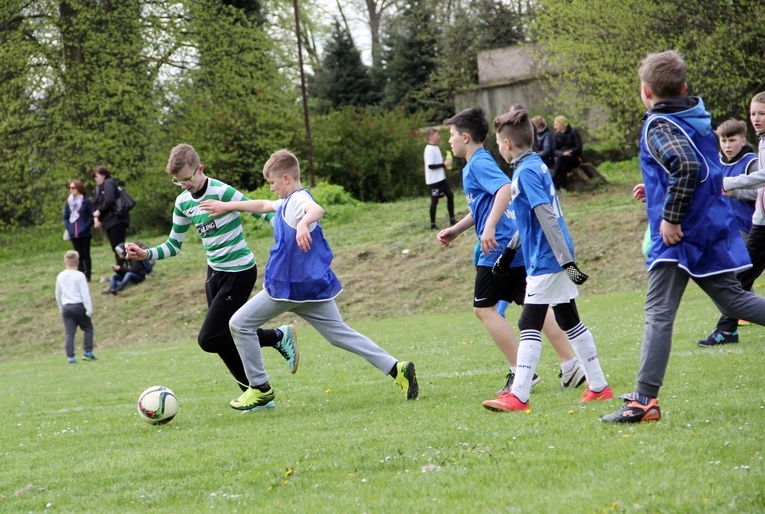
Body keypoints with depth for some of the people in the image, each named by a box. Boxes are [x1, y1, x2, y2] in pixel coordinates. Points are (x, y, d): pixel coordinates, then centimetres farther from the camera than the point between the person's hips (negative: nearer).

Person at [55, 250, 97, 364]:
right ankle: (88, 352, 4)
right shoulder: (80, 275, -7)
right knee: (88, 328, 13)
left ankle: (70, 357, -6)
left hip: (66, 307, 3)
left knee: (69, 333, 2)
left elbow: (58, 295, 16)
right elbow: (85, 293, -10)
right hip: (79, 306, -3)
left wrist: (61, 308, 27)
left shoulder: (60, 277, 7)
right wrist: (89, 309, -8)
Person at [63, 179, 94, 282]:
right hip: (73, 234, 4)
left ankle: (87, 276, 5)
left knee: (86, 254, 1)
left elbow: (92, 216, -7)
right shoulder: (69, 202, 8)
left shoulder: (86, 201, -7)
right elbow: (65, 217, 14)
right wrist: (68, 228, -1)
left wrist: (85, 227, -14)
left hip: (84, 234, -4)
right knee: (79, 255, 6)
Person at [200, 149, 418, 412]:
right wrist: (228, 206, 39)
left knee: (240, 324, 2)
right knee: (340, 334, 8)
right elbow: (263, 205, 35)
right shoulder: (288, 202, 17)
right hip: (313, 283, 10)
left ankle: (261, 388, 7)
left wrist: (303, 224, -58)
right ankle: (396, 369, -3)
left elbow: (317, 209, -38)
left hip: (291, 286, -10)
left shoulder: (298, 199, -14)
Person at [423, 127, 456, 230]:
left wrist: (445, 164, 3)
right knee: (435, 201, -3)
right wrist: (444, 164, -21)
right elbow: (430, 165, -25)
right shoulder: (429, 150, -18)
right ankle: (432, 225, 6)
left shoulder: (435, 148, 11)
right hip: (433, 180, -9)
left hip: (441, 178, 9)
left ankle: (452, 220, 18)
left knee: (450, 195, 10)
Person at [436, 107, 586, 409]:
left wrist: (489, 228, -36)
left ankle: (521, 372, -3)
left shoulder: (479, 164, -12)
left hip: (499, 248, -10)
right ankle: (570, 364, 5)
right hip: (516, 246, 10)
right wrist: (456, 230, 29)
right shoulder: (474, 166, 19)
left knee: (484, 308, -2)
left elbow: (505, 189, -30)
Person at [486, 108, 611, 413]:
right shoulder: (535, 165, 14)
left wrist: (566, 261, -26)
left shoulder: (526, 172, -16)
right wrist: (510, 251, 29)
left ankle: (519, 396, -9)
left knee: (529, 326, -8)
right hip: (556, 260, 10)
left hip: (545, 261, -10)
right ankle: (599, 387, 18)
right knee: (570, 322, 14)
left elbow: (547, 217, -23)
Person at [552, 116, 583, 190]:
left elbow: (579, 148, -9)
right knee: (562, 164, -34)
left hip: (575, 158, -3)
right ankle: (563, 186, -41)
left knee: (560, 158, -34)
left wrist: (570, 152, -25)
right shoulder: (557, 135, 9)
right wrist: (563, 153, -18)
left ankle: (553, 182, -39)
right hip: (562, 157, 3)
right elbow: (555, 151, 2)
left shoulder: (574, 132, -4)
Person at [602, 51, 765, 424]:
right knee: (732, 299, 16)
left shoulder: (658, 127, -13)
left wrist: (671, 218, -22)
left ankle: (644, 400, -9)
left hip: (678, 237, -8)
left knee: (658, 314, -7)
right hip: (716, 229, 8)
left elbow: (687, 167, -29)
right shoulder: (698, 120, 12)